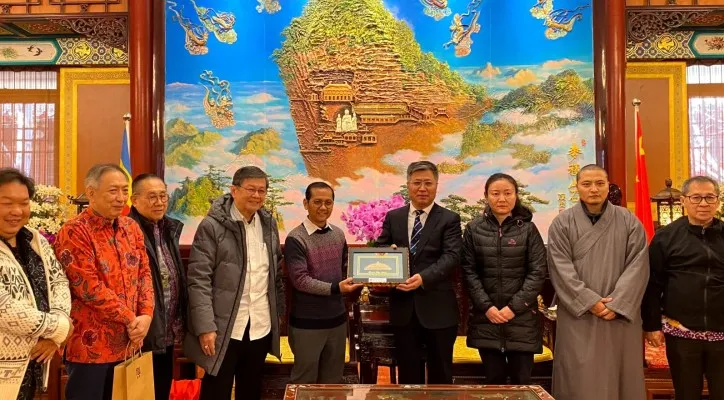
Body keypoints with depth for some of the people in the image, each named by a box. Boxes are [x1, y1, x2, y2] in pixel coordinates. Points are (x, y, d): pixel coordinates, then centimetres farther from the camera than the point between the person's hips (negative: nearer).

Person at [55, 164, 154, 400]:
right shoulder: (74, 232, -13)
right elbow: (90, 287, -18)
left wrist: (145, 315, -8)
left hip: (129, 342, 6)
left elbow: (144, 274, 7)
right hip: (90, 344, -6)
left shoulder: (132, 227, 8)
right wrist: (130, 319, -14)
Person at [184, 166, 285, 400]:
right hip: (223, 329, -5)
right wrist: (205, 327, -18)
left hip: (261, 327, 5)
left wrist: (281, 310, 13)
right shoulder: (212, 226, -11)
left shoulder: (269, 224, 7)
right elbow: (199, 280, -14)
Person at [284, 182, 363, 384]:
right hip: (307, 322, -5)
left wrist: (356, 284, 1)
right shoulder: (295, 239, -14)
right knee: (305, 380, 11)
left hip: (337, 318, 5)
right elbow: (300, 280, -19)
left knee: (333, 379, 18)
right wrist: (336, 288, -27)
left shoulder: (338, 234, 4)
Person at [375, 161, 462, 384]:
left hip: (437, 308, -2)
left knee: (440, 374, 12)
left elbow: (451, 257, -13)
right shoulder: (393, 217, 8)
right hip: (403, 307, 3)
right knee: (408, 373, 15)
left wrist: (423, 278, -28)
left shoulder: (449, 219, -2)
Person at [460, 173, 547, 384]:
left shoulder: (528, 229, 1)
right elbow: (469, 271, 0)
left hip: (521, 318, 0)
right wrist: (486, 306, -9)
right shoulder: (473, 229, 2)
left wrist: (514, 307, -11)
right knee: (493, 380, 8)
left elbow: (538, 272, -3)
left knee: (521, 380, 4)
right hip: (486, 318, 1)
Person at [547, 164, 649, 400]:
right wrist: (590, 301, -15)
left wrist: (616, 303, -14)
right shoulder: (562, 224, 1)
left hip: (620, 314, 2)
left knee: (620, 378, 8)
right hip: (578, 315, -1)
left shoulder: (629, 222, 6)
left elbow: (638, 265, -3)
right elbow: (561, 268, -6)